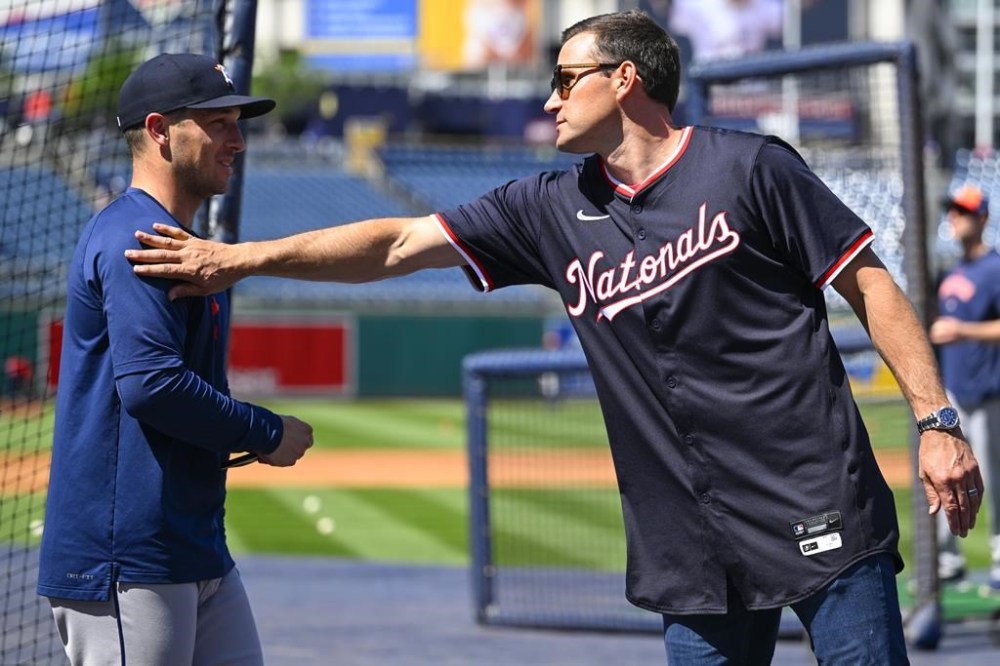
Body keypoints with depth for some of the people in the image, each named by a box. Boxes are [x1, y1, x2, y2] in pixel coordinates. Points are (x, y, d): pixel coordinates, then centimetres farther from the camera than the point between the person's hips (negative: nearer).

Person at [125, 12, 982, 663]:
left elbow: (870, 285, 0)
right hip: (696, 550, 5)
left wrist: (937, 422, -8)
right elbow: (399, 244, 13)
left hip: (823, 523, -4)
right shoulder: (558, 210, 12)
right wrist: (242, 257, 8)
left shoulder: (746, 169, -1)